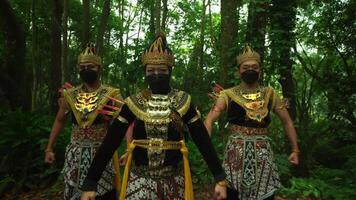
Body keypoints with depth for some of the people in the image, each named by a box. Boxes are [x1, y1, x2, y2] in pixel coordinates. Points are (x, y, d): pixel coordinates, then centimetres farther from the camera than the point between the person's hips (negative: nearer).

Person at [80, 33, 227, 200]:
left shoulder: (183, 102, -5)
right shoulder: (134, 102, -4)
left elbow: (203, 140, -5)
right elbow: (110, 142, -4)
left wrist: (220, 178, -10)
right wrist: (90, 183, -6)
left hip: (174, 178, 0)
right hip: (139, 178, 0)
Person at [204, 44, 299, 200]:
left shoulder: (270, 94, 7)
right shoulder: (228, 95, -1)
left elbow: (287, 121, 14)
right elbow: (209, 120, -11)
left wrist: (295, 150, 11)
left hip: (262, 153, 2)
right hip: (236, 152, -2)